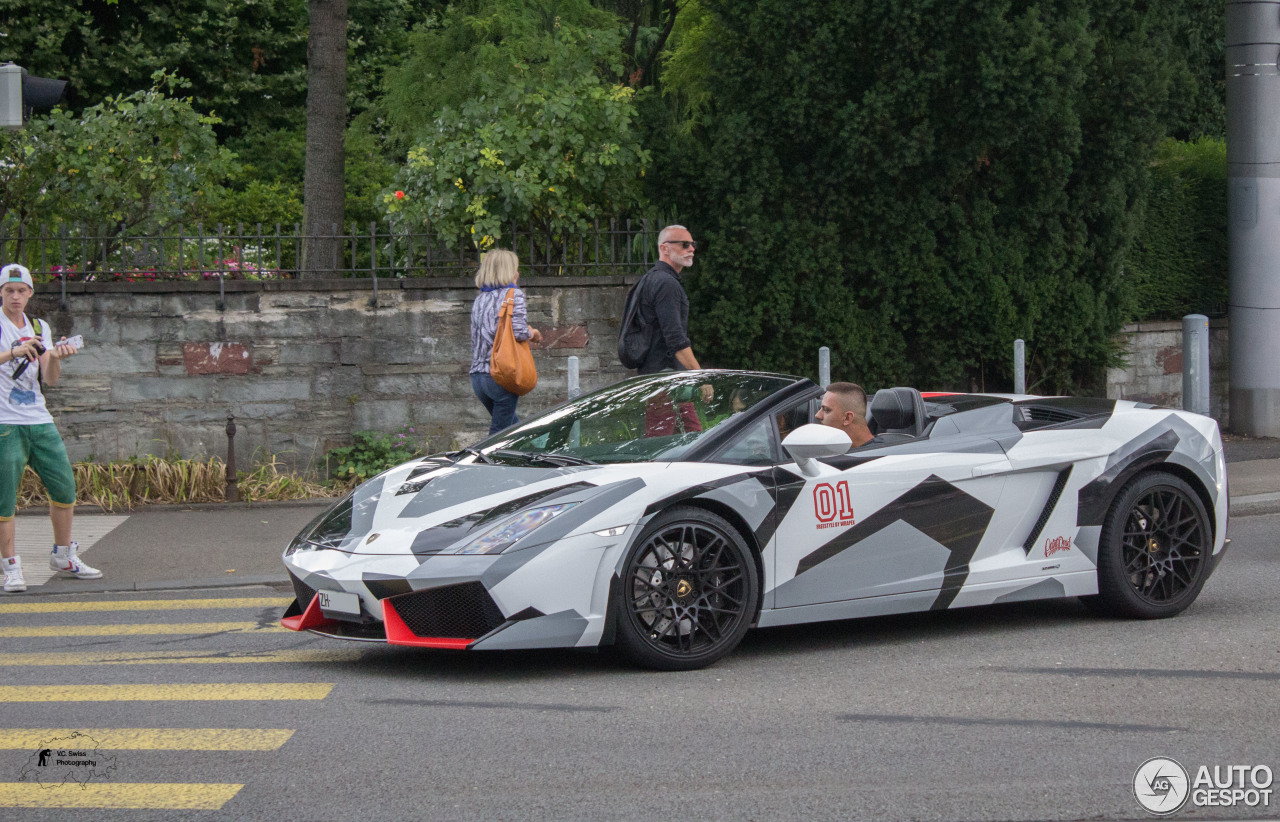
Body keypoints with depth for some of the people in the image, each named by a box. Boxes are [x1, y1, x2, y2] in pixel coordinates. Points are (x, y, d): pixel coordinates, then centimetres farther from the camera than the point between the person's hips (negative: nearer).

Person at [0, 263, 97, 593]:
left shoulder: (39, 328, 13)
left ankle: (63, 556, 21)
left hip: (39, 421, 5)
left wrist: (55, 358, -14)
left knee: (65, 488, 6)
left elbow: (49, 379, 6)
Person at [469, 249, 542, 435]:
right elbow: (519, 331, -18)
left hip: (477, 376, 7)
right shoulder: (514, 294, -5)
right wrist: (532, 333, 4)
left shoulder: (479, 300, 15)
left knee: (515, 425, 20)